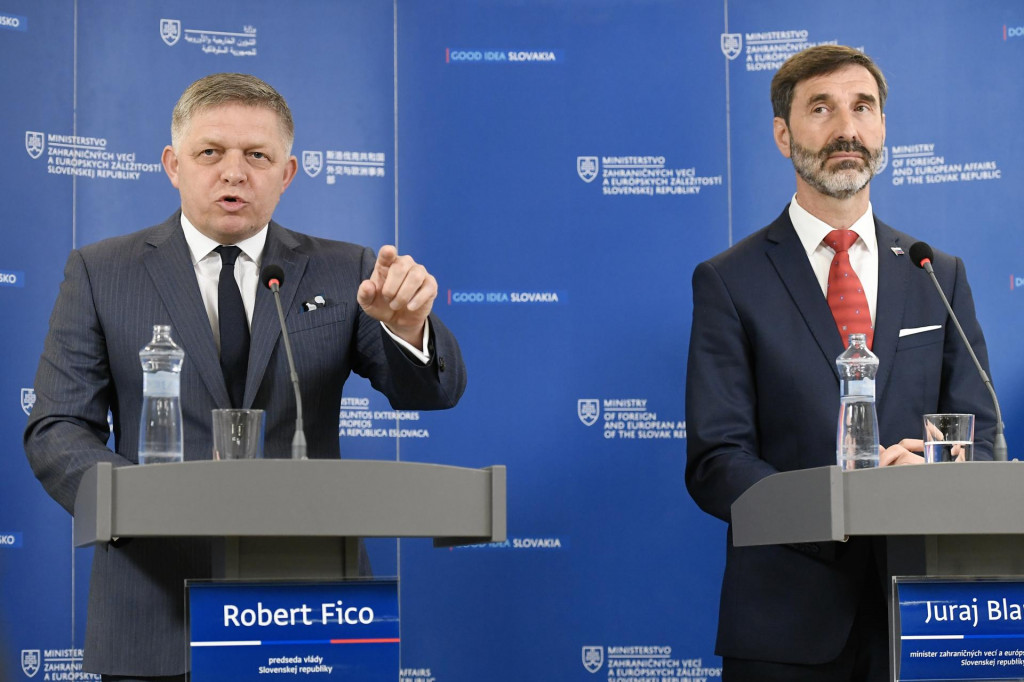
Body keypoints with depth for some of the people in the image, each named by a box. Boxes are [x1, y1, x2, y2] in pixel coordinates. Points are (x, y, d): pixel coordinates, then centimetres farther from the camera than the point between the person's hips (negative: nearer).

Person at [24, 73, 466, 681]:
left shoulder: (343, 273, 9)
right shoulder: (100, 273, 6)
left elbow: (434, 391, -1)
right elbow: (57, 433, 0)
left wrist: (408, 325, -24)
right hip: (158, 616, -1)